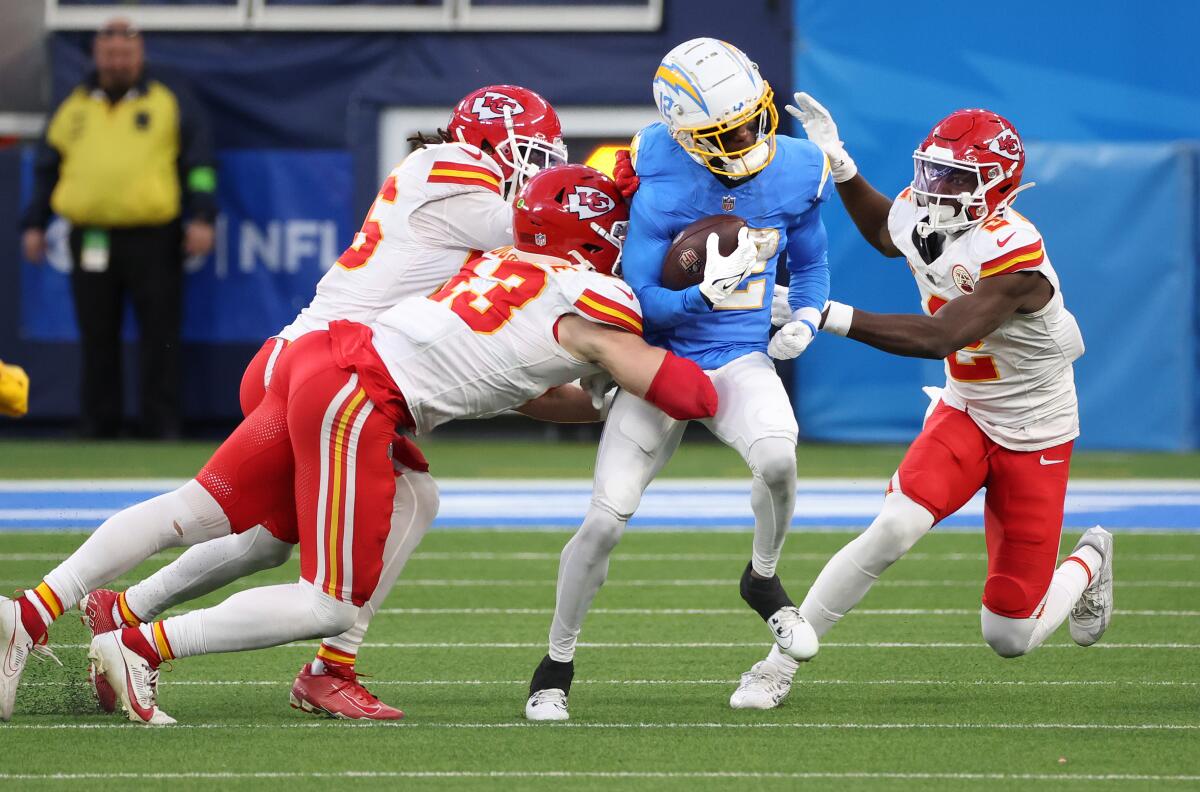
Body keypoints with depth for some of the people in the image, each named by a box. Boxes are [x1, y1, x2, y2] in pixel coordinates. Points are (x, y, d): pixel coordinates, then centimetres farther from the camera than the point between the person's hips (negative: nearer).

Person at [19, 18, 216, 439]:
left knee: (159, 337, -3)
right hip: (90, 240, 2)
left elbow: (199, 162, 4)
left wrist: (201, 217, -6)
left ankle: (161, 427, 2)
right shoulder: (72, 108, 16)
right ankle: (97, 427, 10)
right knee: (97, 341, 4)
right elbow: (47, 169, 21)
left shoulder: (173, 104, 8)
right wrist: (34, 225, 14)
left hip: (152, 240, -2)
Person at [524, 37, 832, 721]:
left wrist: (807, 317, -6)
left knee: (777, 458, -31)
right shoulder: (663, 189, -18)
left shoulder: (795, 173, -5)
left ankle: (764, 580, 0)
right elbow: (642, 300, -16)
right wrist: (703, 296, -34)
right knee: (605, 522, -8)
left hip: (741, 362, 2)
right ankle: (558, 662, 15)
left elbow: (810, 265, 13)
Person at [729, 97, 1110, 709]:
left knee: (1010, 638, 0)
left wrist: (829, 316, -44)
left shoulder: (1013, 252, -31)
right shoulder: (921, 216, -8)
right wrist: (839, 165, 6)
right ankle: (783, 660, -16)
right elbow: (886, 234, 19)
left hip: (1033, 438, -4)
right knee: (896, 526, -26)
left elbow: (940, 338, -40)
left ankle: (1088, 562, 34)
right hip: (964, 412, 5)